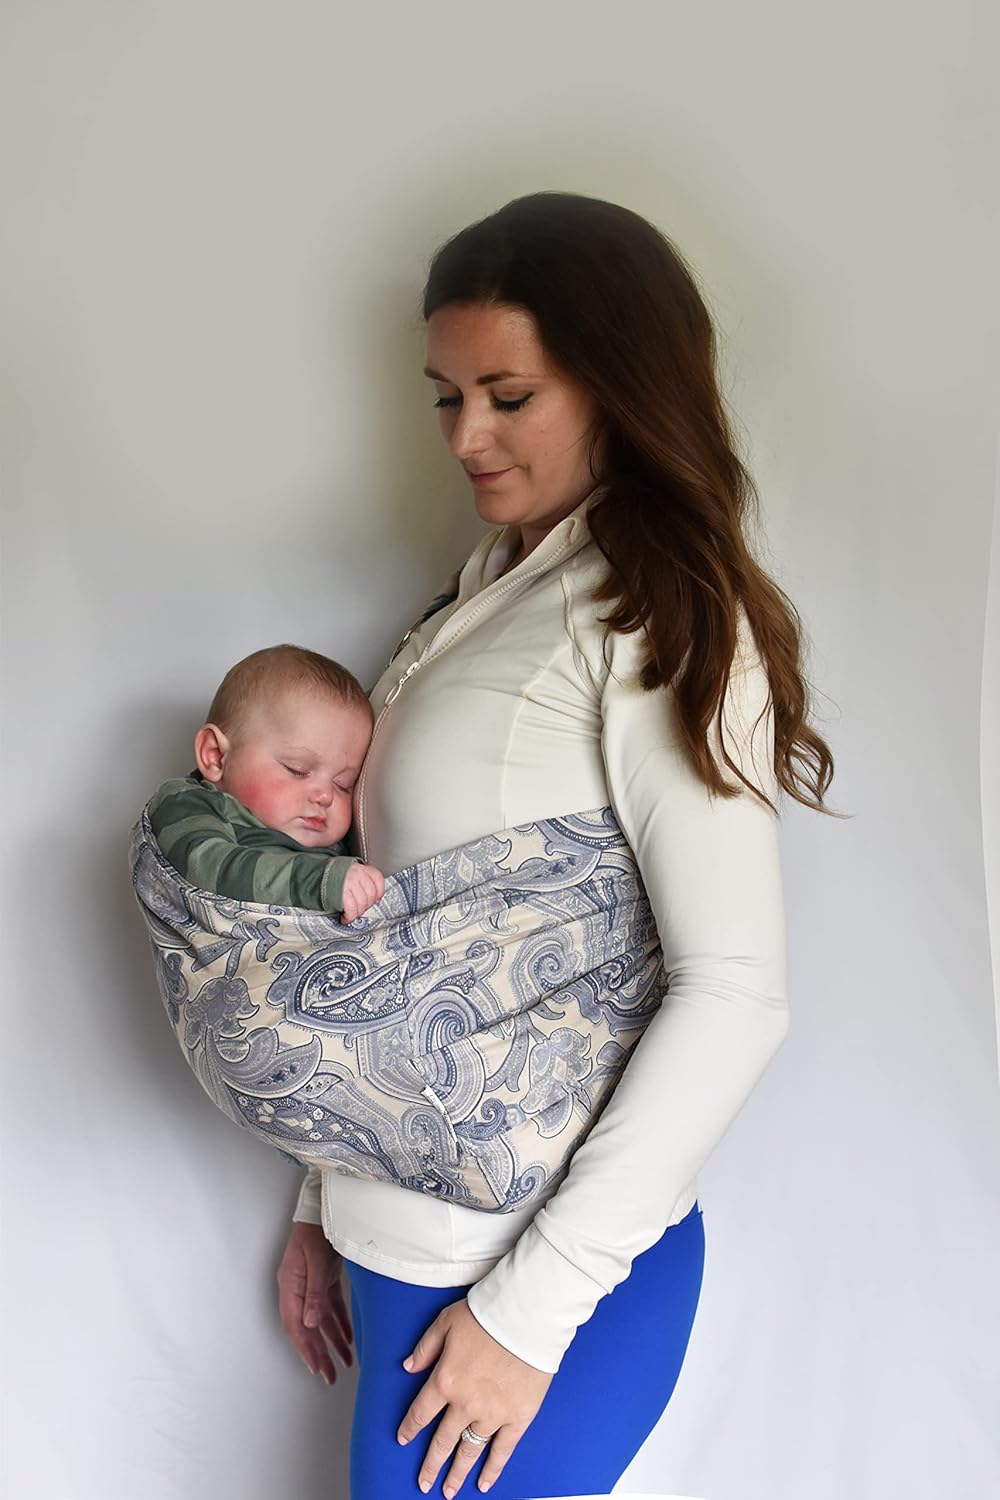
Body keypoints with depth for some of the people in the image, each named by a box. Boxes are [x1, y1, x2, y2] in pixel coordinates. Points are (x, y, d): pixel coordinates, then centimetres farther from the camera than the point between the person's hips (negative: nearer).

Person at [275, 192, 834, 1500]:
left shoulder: (658, 621, -14)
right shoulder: (491, 598, 10)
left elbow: (736, 996, -20)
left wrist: (534, 1304, -17)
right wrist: (321, 1205, 14)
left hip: (547, 1260, -7)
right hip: (410, 1237, 7)